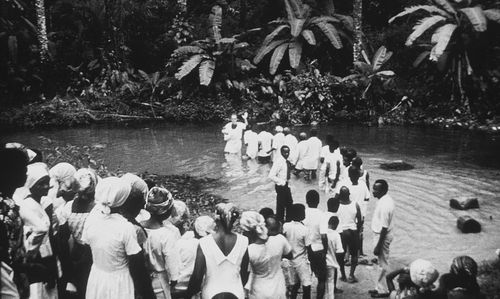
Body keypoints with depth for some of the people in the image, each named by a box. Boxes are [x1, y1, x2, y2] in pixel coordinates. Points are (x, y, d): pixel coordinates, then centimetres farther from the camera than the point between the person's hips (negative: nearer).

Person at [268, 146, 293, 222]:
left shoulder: (287, 161, 2)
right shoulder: (279, 161, -23)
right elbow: (271, 176, -25)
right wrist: (282, 182, -20)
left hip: (286, 184, 9)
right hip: (281, 185, -9)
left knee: (289, 202, 20)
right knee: (281, 205, 3)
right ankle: (279, 221, 19)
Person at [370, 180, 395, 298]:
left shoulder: (384, 205, -28)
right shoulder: (386, 199, 2)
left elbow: (384, 228, -25)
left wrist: (378, 246, -20)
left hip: (382, 236, -10)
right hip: (380, 234, 10)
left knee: (382, 264, 5)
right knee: (380, 263, 20)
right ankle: (379, 287, 32)